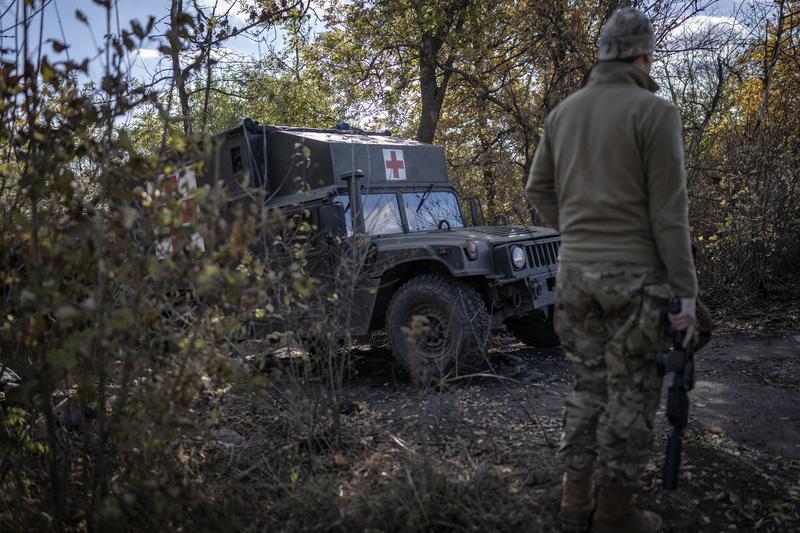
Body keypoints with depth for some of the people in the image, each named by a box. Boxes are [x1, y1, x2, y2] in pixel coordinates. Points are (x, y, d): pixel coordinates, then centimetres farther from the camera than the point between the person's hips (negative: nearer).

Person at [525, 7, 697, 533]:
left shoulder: (563, 112, 9)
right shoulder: (654, 111, -10)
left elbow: (538, 190, 13)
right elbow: (669, 211, -13)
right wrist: (686, 292, -9)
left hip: (576, 272, 6)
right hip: (636, 276, -6)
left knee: (589, 386, 16)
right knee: (631, 395, 5)